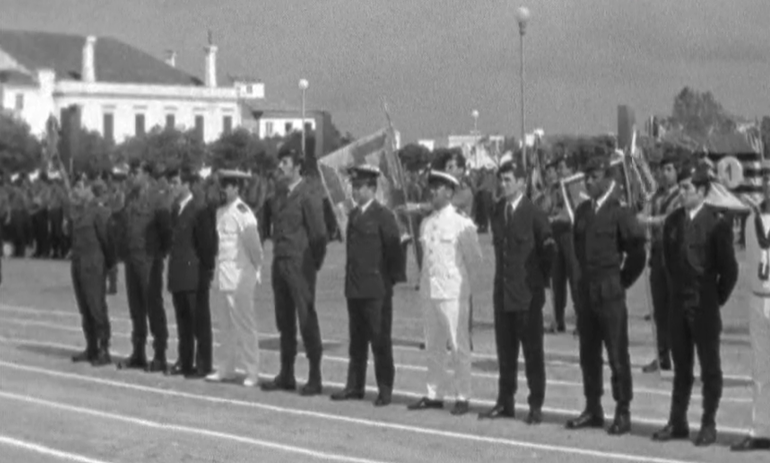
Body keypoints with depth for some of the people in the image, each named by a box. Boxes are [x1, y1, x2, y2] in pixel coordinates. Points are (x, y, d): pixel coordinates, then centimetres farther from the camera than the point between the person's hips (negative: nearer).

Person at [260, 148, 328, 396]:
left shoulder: (308, 195, -10)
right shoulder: (279, 194, 13)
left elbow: (318, 233, -10)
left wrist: (315, 263, -9)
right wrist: (277, 256, 8)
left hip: (300, 266, -7)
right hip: (280, 264, 7)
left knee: (307, 320, -4)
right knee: (284, 321, 11)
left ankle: (315, 378, 0)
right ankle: (286, 375, 18)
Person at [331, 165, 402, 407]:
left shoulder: (383, 216, -8)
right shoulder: (354, 214, 14)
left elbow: (393, 250, -8)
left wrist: (390, 279, -7)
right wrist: (350, 278, 14)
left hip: (376, 289, -7)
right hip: (354, 287, 7)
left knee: (380, 340, -2)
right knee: (356, 340, 11)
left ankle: (385, 389, 3)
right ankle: (355, 385, 18)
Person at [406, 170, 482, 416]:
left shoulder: (462, 223, -7)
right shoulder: (426, 223, 11)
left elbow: (475, 259, -4)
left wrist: (456, 275, 2)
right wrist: (427, 277, 9)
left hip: (453, 291, -6)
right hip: (429, 289, 6)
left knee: (459, 347, -2)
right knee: (433, 347, 11)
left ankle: (462, 397, 3)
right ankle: (434, 394, 19)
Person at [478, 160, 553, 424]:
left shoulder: (534, 214, -8)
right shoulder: (498, 212, 9)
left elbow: (548, 250, -4)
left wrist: (541, 280, -2)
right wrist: (501, 278, 11)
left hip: (527, 294, -5)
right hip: (503, 292, 6)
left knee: (533, 351, 0)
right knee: (505, 350, 10)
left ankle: (536, 406, 4)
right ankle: (505, 402, 16)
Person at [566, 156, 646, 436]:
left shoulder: (619, 213, -9)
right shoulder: (582, 211, 9)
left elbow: (637, 252, -7)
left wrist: (623, 280, 0)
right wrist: (583, 278, 15)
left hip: (610, 293, -6)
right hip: (586, 291, 6)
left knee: (617, 355, -2)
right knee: (588, 354, 10)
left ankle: (623, 413, 3)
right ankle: (593, 410, 19)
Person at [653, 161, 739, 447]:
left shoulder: (716, 224, -11)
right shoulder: (673, 222, 5)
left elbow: (729, 268, -7)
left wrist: (718, 297, -2)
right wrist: (677, 288, 14)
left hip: (705, 308, -5)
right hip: (679, 304, 5)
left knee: (709, 367, 3)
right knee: (681, 366, 11)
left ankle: (708, 425, 8)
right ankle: (677, 423, 16)